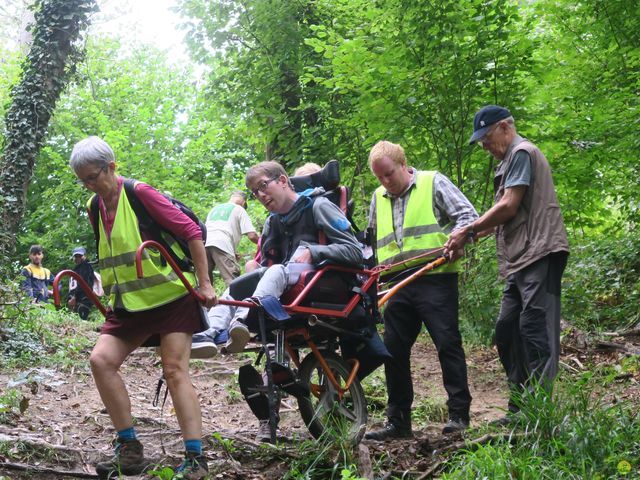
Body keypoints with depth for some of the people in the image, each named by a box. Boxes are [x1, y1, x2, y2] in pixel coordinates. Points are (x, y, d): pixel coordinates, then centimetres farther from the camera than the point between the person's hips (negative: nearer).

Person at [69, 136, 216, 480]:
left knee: (175, 370, -10)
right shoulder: (94, 208, 8)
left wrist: (205, 284, -14)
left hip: (171, 295, -6)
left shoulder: (140, 193, -13)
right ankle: (130, 451, -4)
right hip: (129, 303, 6)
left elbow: (191, 232, -13)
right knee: (101, 360, -11)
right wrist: (110, 296, 21)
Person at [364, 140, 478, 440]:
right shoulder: (378, 198, 21)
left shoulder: (433, 183, 4)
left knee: (448, 344, -6)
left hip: (434, 278, -6)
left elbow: (468, 215, -2)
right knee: (394, 350, 6)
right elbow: (372, 239, 31)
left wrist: (456, 236, -19)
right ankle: (398, 421, 15)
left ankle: (459, 413, 4)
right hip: (398, 284, 6)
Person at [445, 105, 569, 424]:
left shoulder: (522, 152, -7)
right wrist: (470, 236, 13)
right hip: (520, 261, 11)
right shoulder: (510, 160, 23)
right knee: (506, 332, 11)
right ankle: (519, 408, 16)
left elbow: (509, 207, -15)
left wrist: (468, 232, -7)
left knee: (535, 332, -13)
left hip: (539, 254, -11)